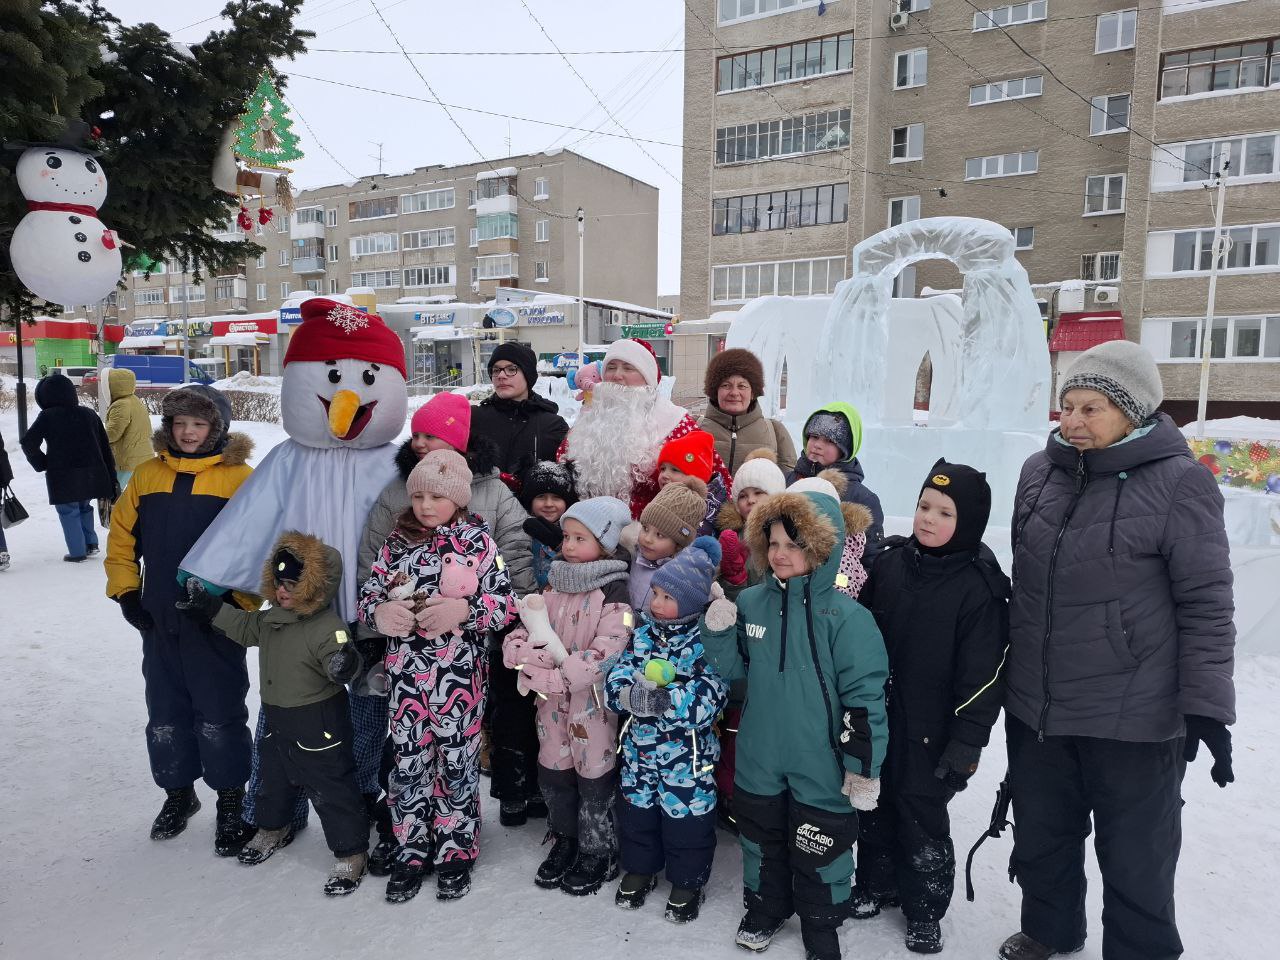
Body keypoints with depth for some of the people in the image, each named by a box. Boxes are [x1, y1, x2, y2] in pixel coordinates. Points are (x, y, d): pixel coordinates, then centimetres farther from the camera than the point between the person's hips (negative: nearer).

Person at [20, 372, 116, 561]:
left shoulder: (47, 416, -5)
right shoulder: (89, 414, 7)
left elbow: (28, 443, -12)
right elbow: (105, 449, 7)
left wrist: (41, 464, 5)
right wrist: (111, 480, 11)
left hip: (63, 478, -4)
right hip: (92, 476, 4)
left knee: (69, 512, 7)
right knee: (84, 506, 23)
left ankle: (77, 552, 7)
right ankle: (90, 543, 21)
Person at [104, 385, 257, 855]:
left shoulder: (240, 478, -10)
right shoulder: (148, 475, 5)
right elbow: (121, 537, 13)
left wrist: (240, 603, -15)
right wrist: (126, 592, 5)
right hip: (158, 622, 5)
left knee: (219, 717, 4)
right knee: (165, 714, 16)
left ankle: (231, 801, 20)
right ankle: (178, 792, 35)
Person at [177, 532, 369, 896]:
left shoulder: (328, 627, -26)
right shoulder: (273, 617, 2)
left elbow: (338, 662, -35)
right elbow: (245, 628, 18)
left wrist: (344, 665, -59)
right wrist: (209, 606, 17)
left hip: (318, 727, -9)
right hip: (277, 718, 9)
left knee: (331, 790, 1)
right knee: (273, 779, 28)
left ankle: (351, 852, 16)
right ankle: (272, 829, 54)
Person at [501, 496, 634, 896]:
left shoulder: (615, 594, -16)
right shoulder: (555, 585, 4)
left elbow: (602, 657, -24)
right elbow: (519, 636, 2)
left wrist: (550, 678, -22)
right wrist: (535, 656, -19)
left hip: (593, 706, -6)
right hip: (552, 704, 6)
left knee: (593, 779, 9)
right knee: (553, 774, 18)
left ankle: (598, 853, 32)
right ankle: (565, 842, 41)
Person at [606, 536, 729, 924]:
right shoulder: (643, 633, -1)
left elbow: (710, 697, -24)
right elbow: (616, 677, -3)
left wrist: (665, 700, -33)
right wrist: (632, 695, -25)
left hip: (687, 753, -5)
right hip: (640, 745, 5)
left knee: (687, 815, 10)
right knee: (637, 808, 19)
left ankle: (687, 882, 33)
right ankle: (639, 868, 43)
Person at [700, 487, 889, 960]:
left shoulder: (845, 616, -17)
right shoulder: (750, 602, -3)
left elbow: (864, 697, -14)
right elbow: (732, 668, 6)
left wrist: (864, 767, -11)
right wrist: (717, 631, -13)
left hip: (820, 768, -4)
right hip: (758, 761, 4)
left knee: (819, 851, 14)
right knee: (761, 839, 23)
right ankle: (765, 908, 48)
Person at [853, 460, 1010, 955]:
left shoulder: (979, 586, -15)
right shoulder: (889, 562, -3)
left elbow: (983, 674, -13)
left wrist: (967, 743, -13)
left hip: (929, 731, -4)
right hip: (874, 719, 4)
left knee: (922, 816, 11)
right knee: (873, 805, 18)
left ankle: (924, 908, 32)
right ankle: (875, 884, 40)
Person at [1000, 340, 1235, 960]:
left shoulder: (1178, 482, -13)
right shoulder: (1039, 472, 3)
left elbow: (1206, 604, -11)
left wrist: (1207, 705, -13)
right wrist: (1011, 669, 18)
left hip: (1134, 718, -5)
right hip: (1034, 707, 6)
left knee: (1136, 856, 13)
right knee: (1040, 834, 22)